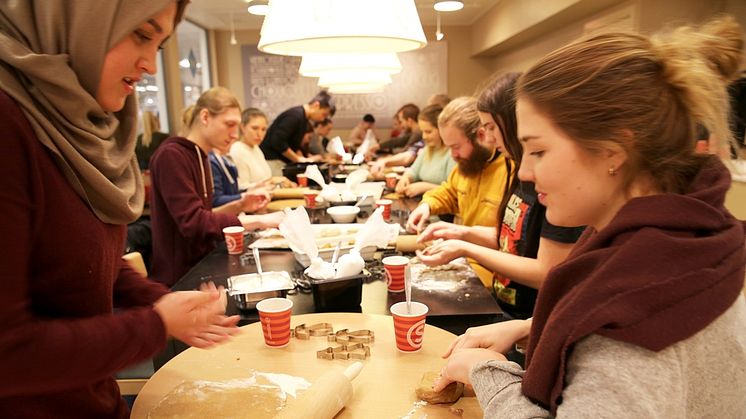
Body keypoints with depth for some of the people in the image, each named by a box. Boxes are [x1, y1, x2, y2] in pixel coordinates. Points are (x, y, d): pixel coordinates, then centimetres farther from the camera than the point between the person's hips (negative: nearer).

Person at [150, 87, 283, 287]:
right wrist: (260, 221, -24)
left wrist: (239, 206, -1)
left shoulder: (200, 157, 11)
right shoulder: (171, 155, -15)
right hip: (181, 278, -8)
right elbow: (192, 222, -24)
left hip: (200, 268, 8)